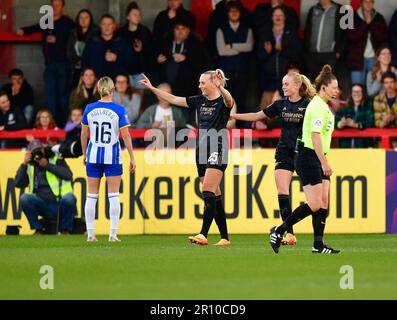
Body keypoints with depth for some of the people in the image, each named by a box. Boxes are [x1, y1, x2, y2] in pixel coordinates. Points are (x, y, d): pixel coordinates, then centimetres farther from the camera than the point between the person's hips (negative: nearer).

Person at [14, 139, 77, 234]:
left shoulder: (56, 160, 4)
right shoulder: (30, 167, 12)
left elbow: (68, 175, -13)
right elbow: (18, 183, 1)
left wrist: (47, 165, -13)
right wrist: (24, 164, -5)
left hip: (60, 205, -2)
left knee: (69, 198, -35)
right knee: (24, 198, -22)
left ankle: (66, 229, -10)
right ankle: (38, 229, -7)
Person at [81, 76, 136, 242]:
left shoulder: (89, 109, -2)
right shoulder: (119, 110, -9)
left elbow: (84, 134, 4)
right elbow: (126, 136, -9)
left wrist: (84, 154, 18)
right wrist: (132, 158, -2)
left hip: (93, 155, 2)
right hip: (113, 156, -2)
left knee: (92, 195, 8)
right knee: (113, 195, 3)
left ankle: (90, 234, 7)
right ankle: (113, 233, -1)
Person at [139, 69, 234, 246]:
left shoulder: (223, 101, -7)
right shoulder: (199, 101, 13)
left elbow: (229, 100, -31)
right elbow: (174, 99, 17)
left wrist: (220, 87, -51)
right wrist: (152, 88, 14)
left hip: (217, 152, -7)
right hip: (202, 152, 7)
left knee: (208, 193, -17)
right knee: (214, 196, 6)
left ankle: (203, 235, -23)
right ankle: (224, 238, 9)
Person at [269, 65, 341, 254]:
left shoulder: (323, 105, 16)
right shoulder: (318, 107, -16)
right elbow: (315, 136, -24)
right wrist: (324, 162, -25)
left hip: (318, 159, 10)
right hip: (309, 158, -10)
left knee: (323, 203, 4)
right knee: (314, 205, -11)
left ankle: (318, 245, 5)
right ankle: (278, 231, -1)